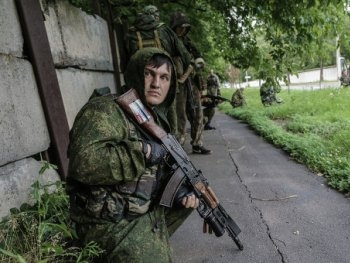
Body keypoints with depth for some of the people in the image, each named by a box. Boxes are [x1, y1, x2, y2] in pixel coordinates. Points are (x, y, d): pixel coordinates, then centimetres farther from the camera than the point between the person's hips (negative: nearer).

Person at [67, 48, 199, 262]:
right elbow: (84, 161, -35)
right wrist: (145, 151, -29)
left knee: (188, 198, 20)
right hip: (114, 224, -8)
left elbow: (164, 169, 14)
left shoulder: (156, 118, 7)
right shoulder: (106, 110, -20)